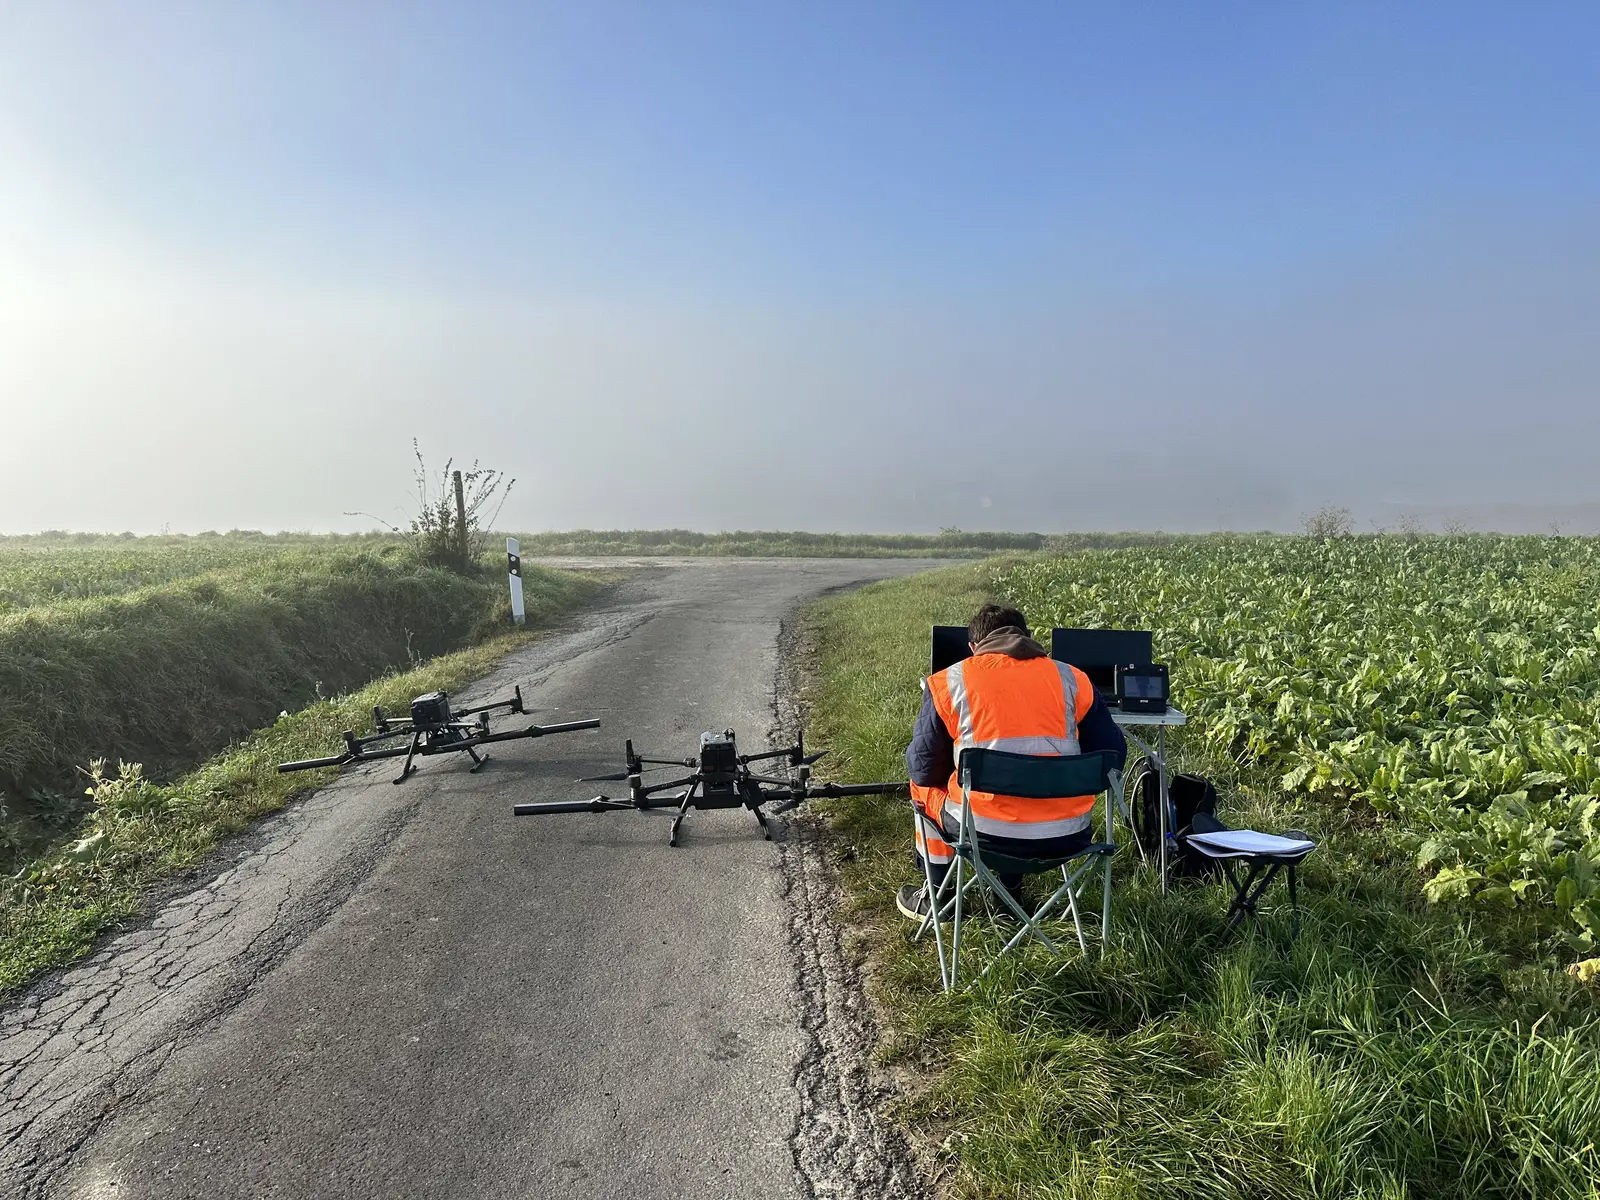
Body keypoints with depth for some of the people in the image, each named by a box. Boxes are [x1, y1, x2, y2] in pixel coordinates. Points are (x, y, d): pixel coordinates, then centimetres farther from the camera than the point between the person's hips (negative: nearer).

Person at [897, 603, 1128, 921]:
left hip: (987, 833, -3)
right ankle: (1009, 891, 46)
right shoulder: (1072, 679, 8)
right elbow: (1113, 756, 11)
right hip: (1068, 836, 3)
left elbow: (924, 769, 5)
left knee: (924, 785, 29)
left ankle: (936, 897, 39)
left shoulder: (949, 682, 2)